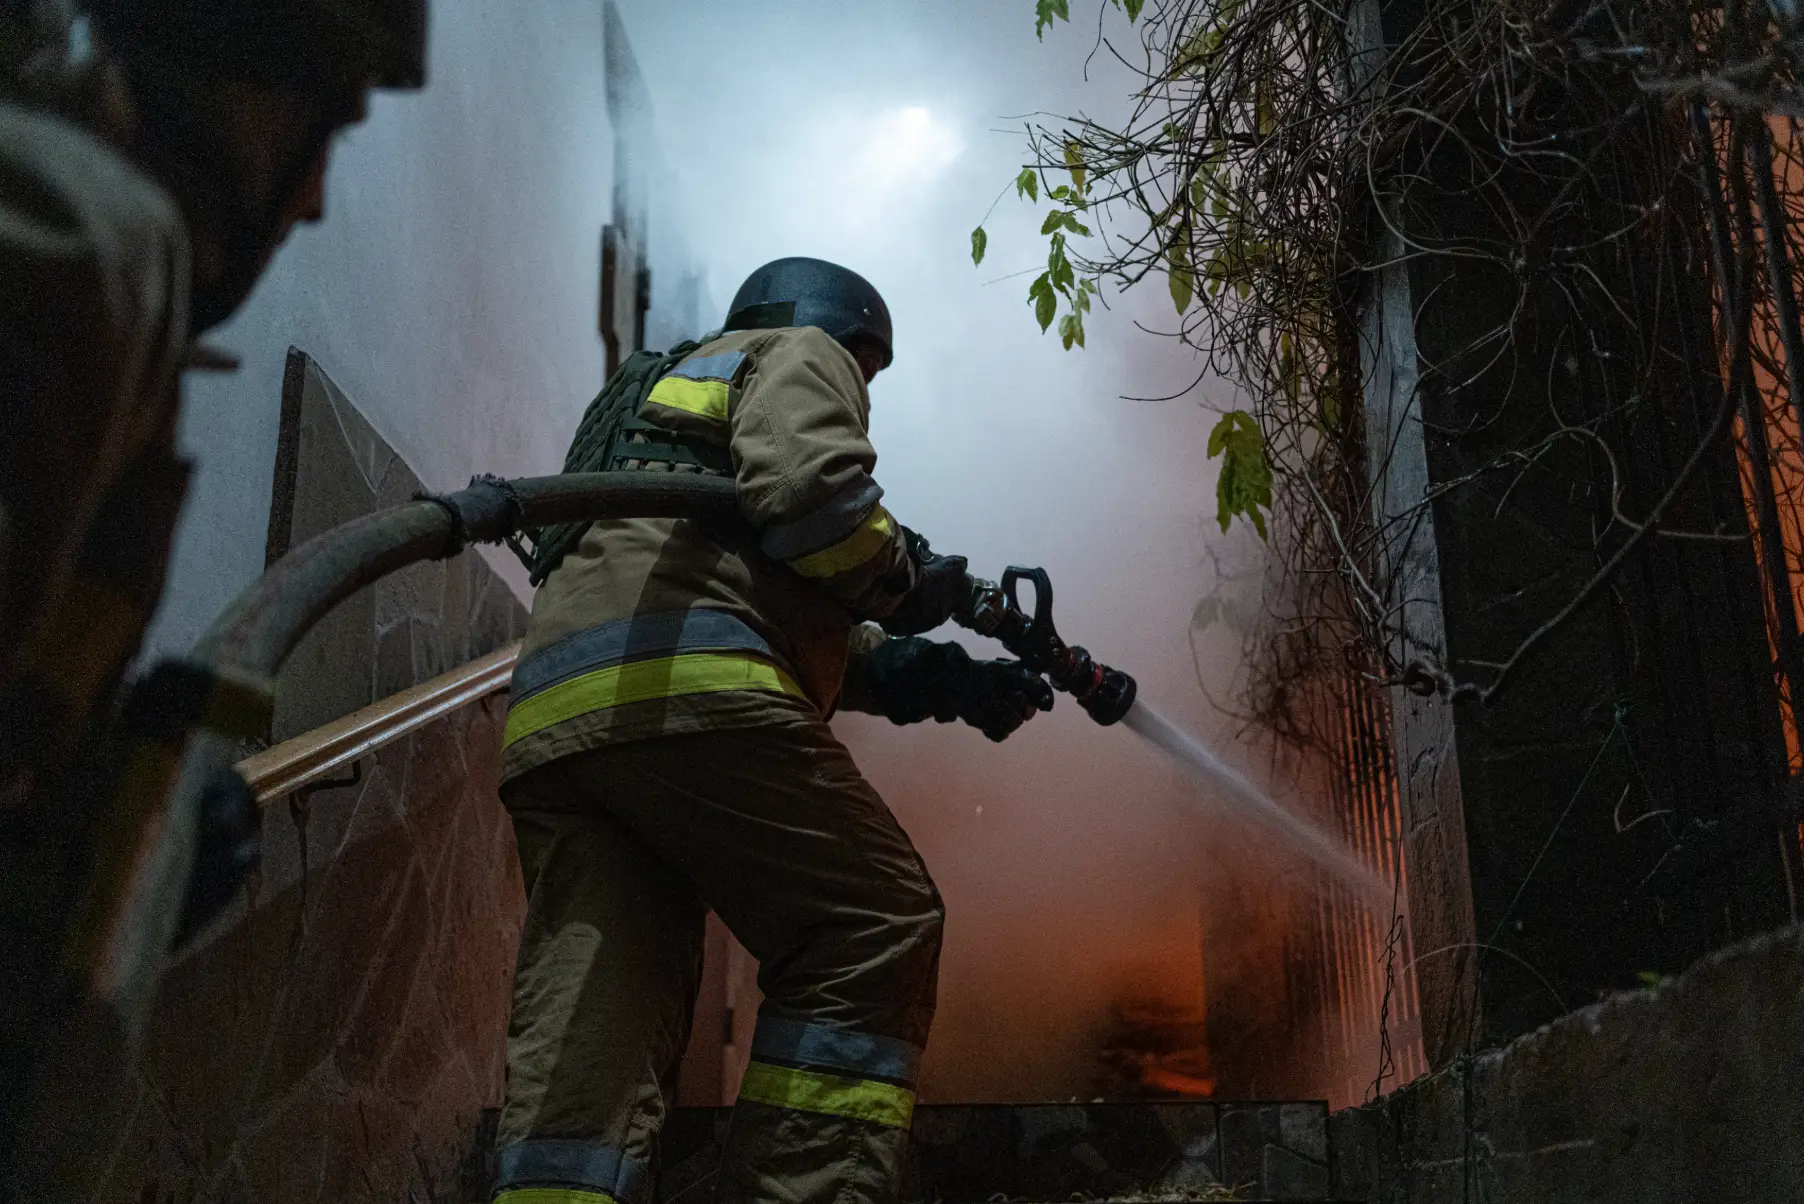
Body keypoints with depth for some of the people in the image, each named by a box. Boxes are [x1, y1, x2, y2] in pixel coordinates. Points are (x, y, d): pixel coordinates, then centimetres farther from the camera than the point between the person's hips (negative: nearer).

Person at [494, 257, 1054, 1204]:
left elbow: (807, 628, 38)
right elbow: (808, 489, -9)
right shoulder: (803, 353, 16)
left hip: (548, 717, 9)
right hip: (679, 691, -9)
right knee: (874, 928, -2)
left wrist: (944, 681, 33)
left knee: (586, 1029, 0)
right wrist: (911, 580, 9)